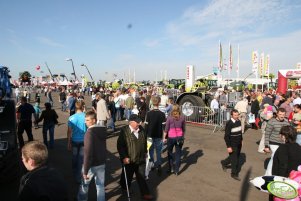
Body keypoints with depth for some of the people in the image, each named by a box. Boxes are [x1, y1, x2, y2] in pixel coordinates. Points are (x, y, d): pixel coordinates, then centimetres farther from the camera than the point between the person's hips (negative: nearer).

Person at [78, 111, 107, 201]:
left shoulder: (90, 132, -23)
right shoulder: (103, 130, 1)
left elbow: (88, 152, -26)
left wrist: (85, 171, -21)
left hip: (91, 165, -6)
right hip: (102, 163, 6)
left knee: (84, 184, 18)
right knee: (100, 185, 16)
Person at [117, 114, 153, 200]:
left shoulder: (141, 130, -1)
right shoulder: (124, 131, -19)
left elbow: (144, 142, 13)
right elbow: (120, 145, -17)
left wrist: (145, 152, 17)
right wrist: (124, 157, -19)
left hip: (140, 158, 4)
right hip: (129, 159, -3)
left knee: (141, 177, 12)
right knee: (128, 176, 18)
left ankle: (145, 193, 23)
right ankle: (125, 189, 44)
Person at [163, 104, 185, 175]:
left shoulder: (169, 118, -10)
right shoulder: (182, 118, -2)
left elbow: (166, 129, -6)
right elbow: (184, 129, 6)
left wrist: (164, 138, 3)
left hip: (171, 138, -2)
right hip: (179, 138, 2)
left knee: (169, 153, 17)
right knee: (178, 154, 10)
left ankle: (171, 168, 21)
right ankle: (176, 171, 15)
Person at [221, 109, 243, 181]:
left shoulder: (239, 121, 1)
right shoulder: (229, 123, -21)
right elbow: (226, 136, -19)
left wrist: (241, 140, 18)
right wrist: (228, 146, -19)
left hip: (238, 144, 7)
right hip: (232, 145, -7)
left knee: (236, 157, 20)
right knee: (235, 159, 2)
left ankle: (224, 163, 43)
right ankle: (234, 174, 20)